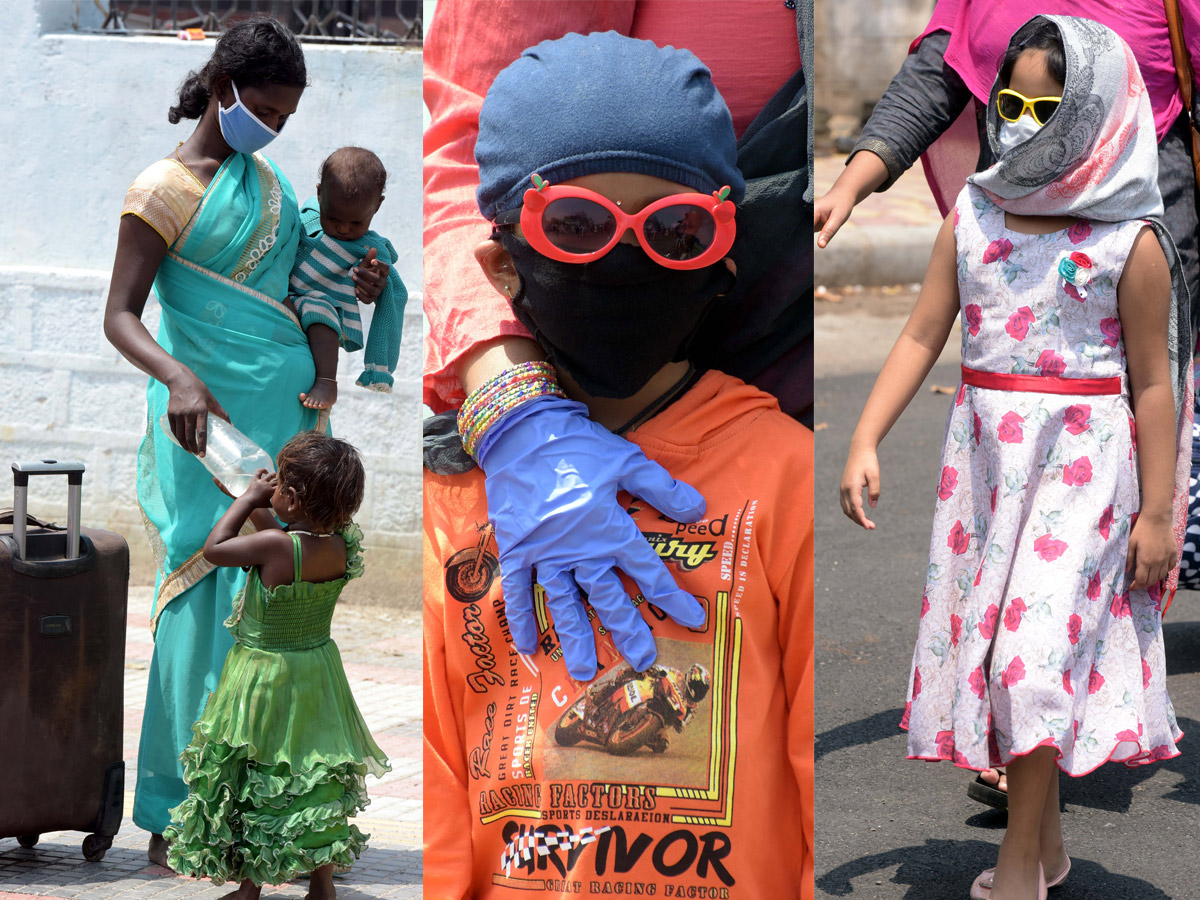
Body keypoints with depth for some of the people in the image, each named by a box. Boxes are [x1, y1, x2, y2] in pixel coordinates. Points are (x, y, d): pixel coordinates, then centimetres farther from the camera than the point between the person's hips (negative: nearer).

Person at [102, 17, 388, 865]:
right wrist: (178, 376, -31)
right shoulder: (164, 192, -7)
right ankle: (178, 819, -1)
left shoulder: (268, 178, 15)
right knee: (210, 600, -7)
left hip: (287, 415, 7)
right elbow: (121, 317, -12)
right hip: (211, 422, -7)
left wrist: (353, 287, 6)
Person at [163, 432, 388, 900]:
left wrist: (249, 498, -6)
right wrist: (259, 507, 8)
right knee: (314, 776, 18)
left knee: (248, 782, 11)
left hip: (262, 678, -5)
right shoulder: (342, 545, -13)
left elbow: (213, 548, -14)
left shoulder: (273, 546, -30)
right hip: (316, 674, 5)